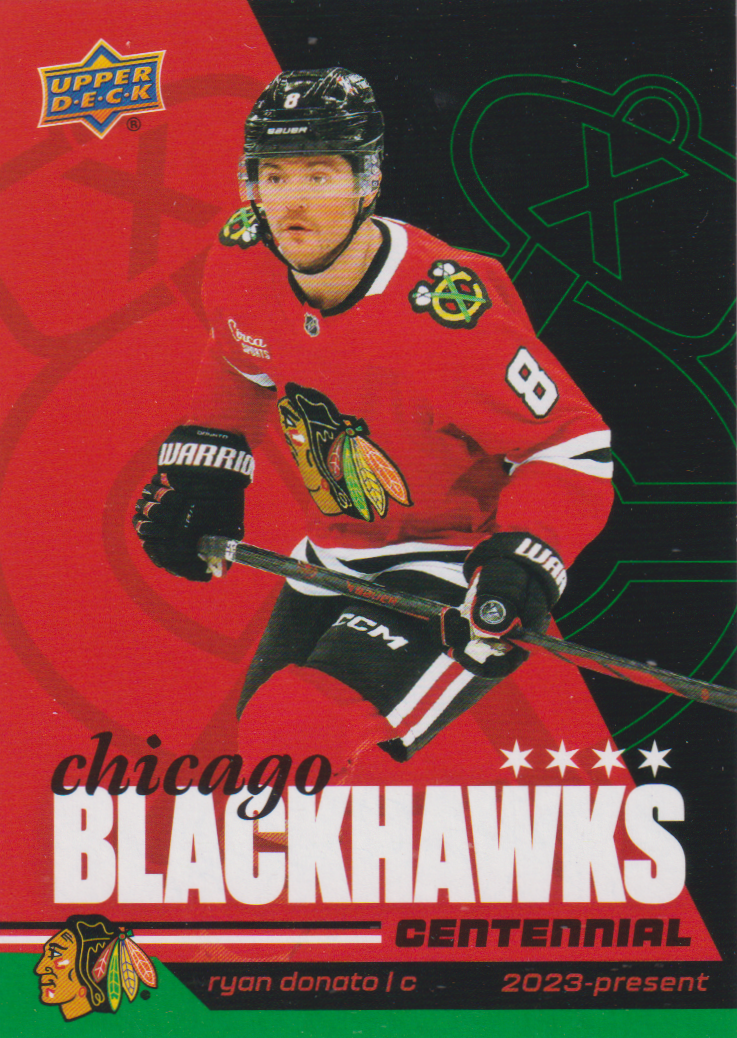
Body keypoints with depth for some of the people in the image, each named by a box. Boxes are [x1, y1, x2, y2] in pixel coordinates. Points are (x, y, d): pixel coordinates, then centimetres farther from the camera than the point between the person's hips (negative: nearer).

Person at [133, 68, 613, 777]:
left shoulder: (442, 312, -29)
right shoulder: (241, 262, -9)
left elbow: (573, 444, -21)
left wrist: (524, 562, -33)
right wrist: (201, 469, 7)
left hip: (460, 571, -7)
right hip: (334, 560, 8)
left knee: (294, 739, -23)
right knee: (262, 728, 19)